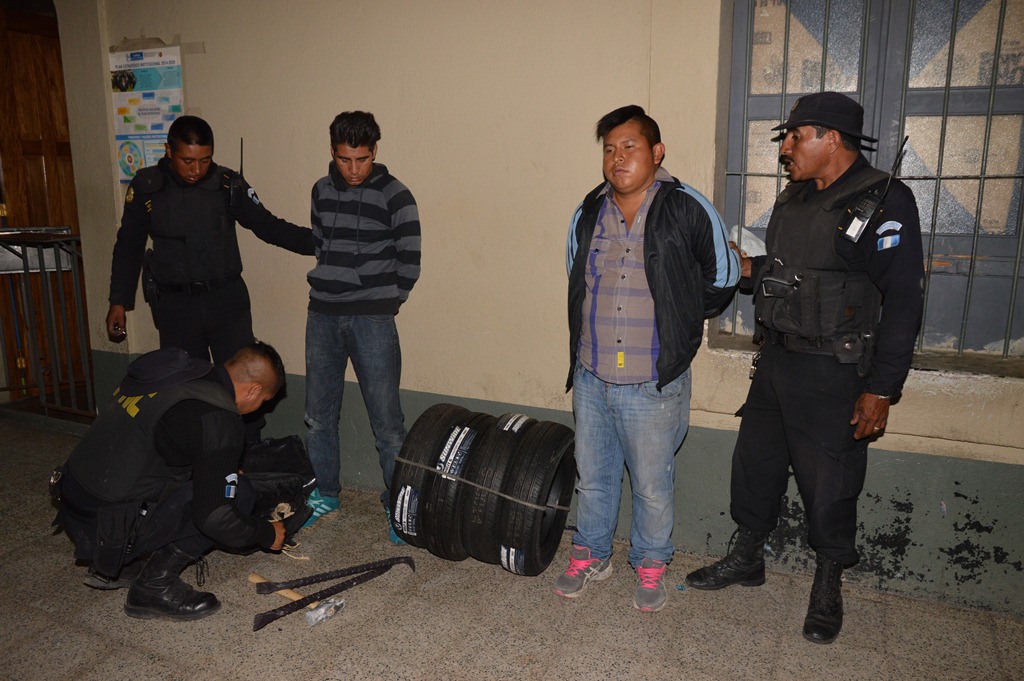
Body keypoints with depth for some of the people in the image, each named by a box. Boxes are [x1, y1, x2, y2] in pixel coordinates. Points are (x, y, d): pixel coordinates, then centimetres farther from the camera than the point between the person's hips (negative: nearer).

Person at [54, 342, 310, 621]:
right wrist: (266, 534, -1)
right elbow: (212, 515, -18)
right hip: (103, 528, -9)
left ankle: (108, 568, 22)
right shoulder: (219, 418, -20)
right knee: (237, 493, -7)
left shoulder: (180, 368, 5)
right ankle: (154, 587, 2)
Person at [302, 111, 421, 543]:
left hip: (373, 321, -5)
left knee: (386, 418, -4)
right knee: (318, 414, 13)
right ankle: (324, 493, 30)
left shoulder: (394, 196, -7)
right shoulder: (321, 191, 9)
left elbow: (409, 263, -4)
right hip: (322, 316, 5)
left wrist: (383, 301, 0)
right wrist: (331, 288, 11)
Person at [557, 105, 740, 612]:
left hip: (654, 384, -4)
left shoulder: (688, 211, -10)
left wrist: (676, 324, 8)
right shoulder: (588, 213, 4)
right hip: (591, 378, 4)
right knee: (592, 477, 19)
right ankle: (590, 554, 40)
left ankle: (650, 566, 35)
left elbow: (722, 281, 3)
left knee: (652, 486, 11)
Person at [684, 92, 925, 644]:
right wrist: (748, 267, 1)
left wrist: (881, 389, -17)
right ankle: (747, 558, 36)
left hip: (832, 373, -7)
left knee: (829, 484, 6)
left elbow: (903, 302, -15)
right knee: (754, 462, 16)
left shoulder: (884, 203, -13)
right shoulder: (794, 198, 10)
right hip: (775, 360, 7)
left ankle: (828, 586, 29)